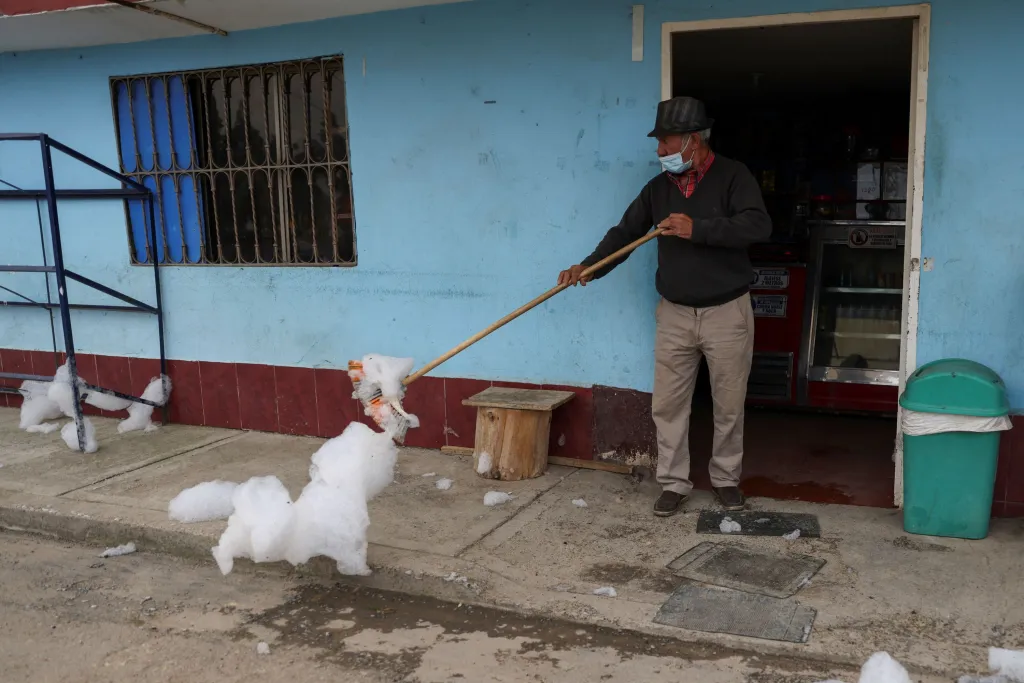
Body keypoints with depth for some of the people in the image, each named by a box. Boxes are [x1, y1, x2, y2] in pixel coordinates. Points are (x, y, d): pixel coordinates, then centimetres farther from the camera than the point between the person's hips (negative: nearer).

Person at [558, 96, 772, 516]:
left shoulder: (733, 176, -7)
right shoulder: (659, 188, 6)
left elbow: (758, 226, -21)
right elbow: (625, 233, 2)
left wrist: (697, 229, -29)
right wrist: (589, 267, -13)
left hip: (727, 312, -3)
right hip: (674, 314, 4)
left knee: (729, 405, 9)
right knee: (667, 404, 5)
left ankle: (726, 479, 27)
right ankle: (673, 484, 18)